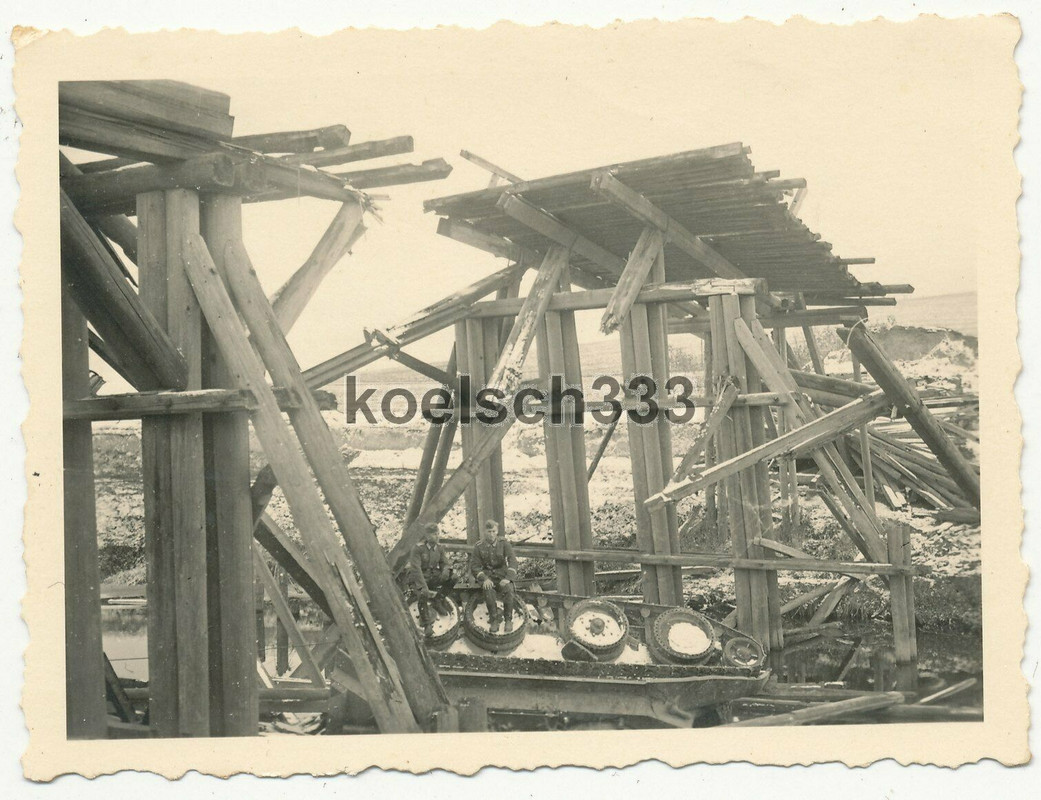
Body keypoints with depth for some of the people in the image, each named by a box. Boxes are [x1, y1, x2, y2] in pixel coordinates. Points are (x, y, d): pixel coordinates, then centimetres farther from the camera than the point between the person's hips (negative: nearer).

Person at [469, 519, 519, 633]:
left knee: (509, 589, -32)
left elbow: (512, 560, -9)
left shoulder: (503, 543, -2)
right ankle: (494, 618, -20)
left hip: (502, 572, 0)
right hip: (487, 574, 0)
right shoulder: (479, 546, 0)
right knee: (488, 590, -34)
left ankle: (509, 619, -17)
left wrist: (508, 578, -24)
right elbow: (474, 566, -2)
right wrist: (484, 579, -20)